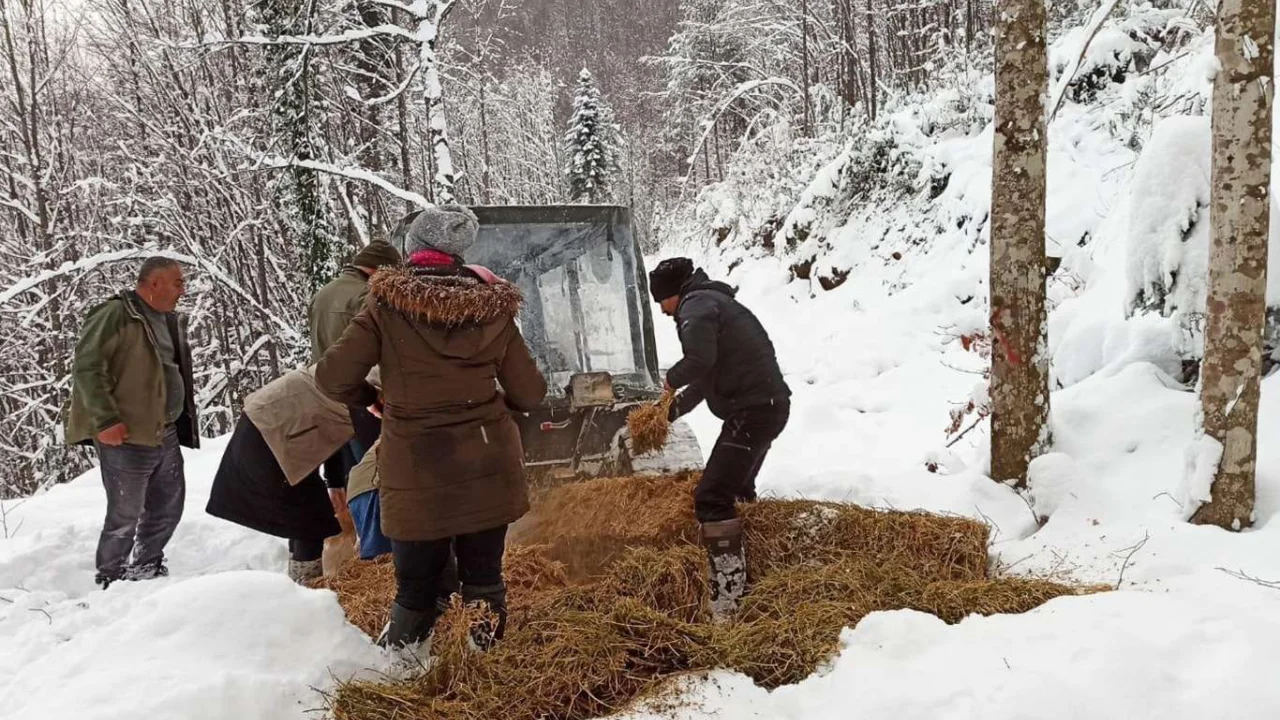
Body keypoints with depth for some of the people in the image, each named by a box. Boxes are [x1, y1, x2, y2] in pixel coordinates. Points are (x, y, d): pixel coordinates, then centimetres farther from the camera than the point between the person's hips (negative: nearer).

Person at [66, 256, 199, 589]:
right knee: (125, 514, 0)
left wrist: (186, 419, 19)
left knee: (168, 507, 14)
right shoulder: (115, 315, -13)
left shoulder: (171, 319, 14)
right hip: (127, 437, -8)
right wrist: (106, 420, -22)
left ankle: (146, 569, 31)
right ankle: (110, 579, 17)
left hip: (166, 434, 8)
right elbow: (86, 368, -18)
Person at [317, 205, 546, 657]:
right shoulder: (492, 308, -1)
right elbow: (529, 395, 2)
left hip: (416, 476, -1)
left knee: (417, 586, 12)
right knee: (483, 578, 14)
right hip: (487, 470, 2)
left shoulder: (387, 306, -7)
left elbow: (333, 379, -10)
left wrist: (371, 400, 11)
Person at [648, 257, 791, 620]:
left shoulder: (696, 304, -6)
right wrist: (672, 410, 37)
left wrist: (672, 379, -5)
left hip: (752, 410, -11)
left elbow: (701, 359, -25)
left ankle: (727, 600, -16)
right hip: (769, 404, 11)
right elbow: (710, 374, 34)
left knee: (711, 498, -12)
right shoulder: (714, 302, 26)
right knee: (735, 488, 27)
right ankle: (745, 577, 38)